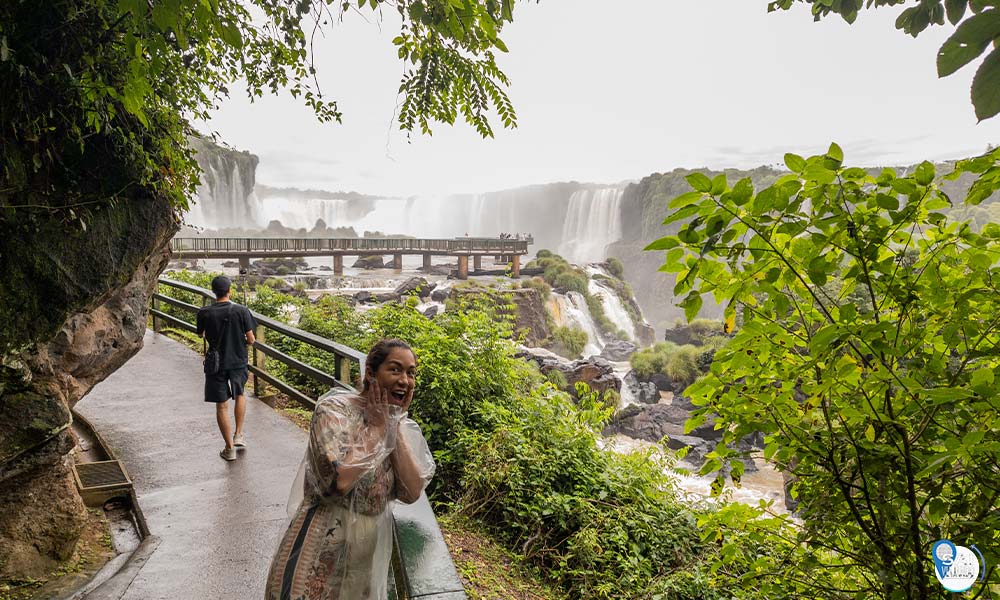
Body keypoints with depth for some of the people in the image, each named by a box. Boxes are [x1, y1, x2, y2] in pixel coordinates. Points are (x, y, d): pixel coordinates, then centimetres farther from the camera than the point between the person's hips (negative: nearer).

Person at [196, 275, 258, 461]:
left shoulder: (204, 313, -9)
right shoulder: (241, 311, -13)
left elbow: (201, 335, 9)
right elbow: (251, 340, -10)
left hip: (216, 363, 0)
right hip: (238, 362, 0)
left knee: (221, 405, 8)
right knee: (240, 394, 27)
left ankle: (229, 448, 14)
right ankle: (238, 434, 22)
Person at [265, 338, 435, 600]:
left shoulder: (404, 427, 1)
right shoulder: (334, 408, -16)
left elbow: (412, 493, -12)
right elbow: (340, 481, -28)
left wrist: (395, 425, -14)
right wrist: (377, 427, -19)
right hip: (323, 552, -5)